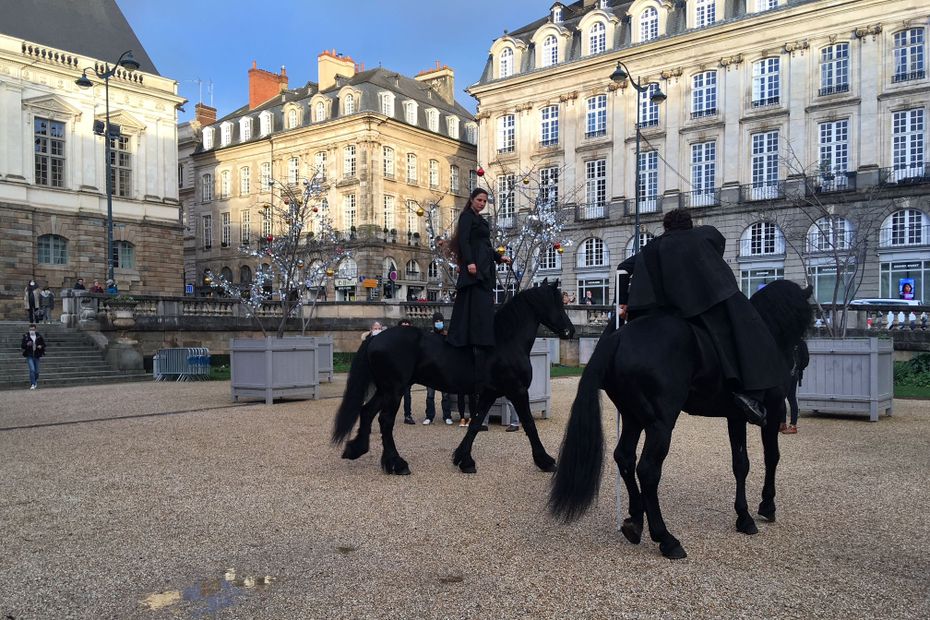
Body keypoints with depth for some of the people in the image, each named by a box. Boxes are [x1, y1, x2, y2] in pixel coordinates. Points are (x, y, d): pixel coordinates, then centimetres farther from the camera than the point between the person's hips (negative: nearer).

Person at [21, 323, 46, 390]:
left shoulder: (39, 336, 2)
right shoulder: (26, 336, -3)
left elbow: (44, 344, 12)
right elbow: (22, 346, 0)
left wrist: (41, 346, -9)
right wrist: (27, 344, -20)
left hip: (36, 356, 2)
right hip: (29, 356, -2)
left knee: (36, 371, 10)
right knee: (32, 369, -16)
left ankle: (36, 382, 35)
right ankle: (32, 384, -10)